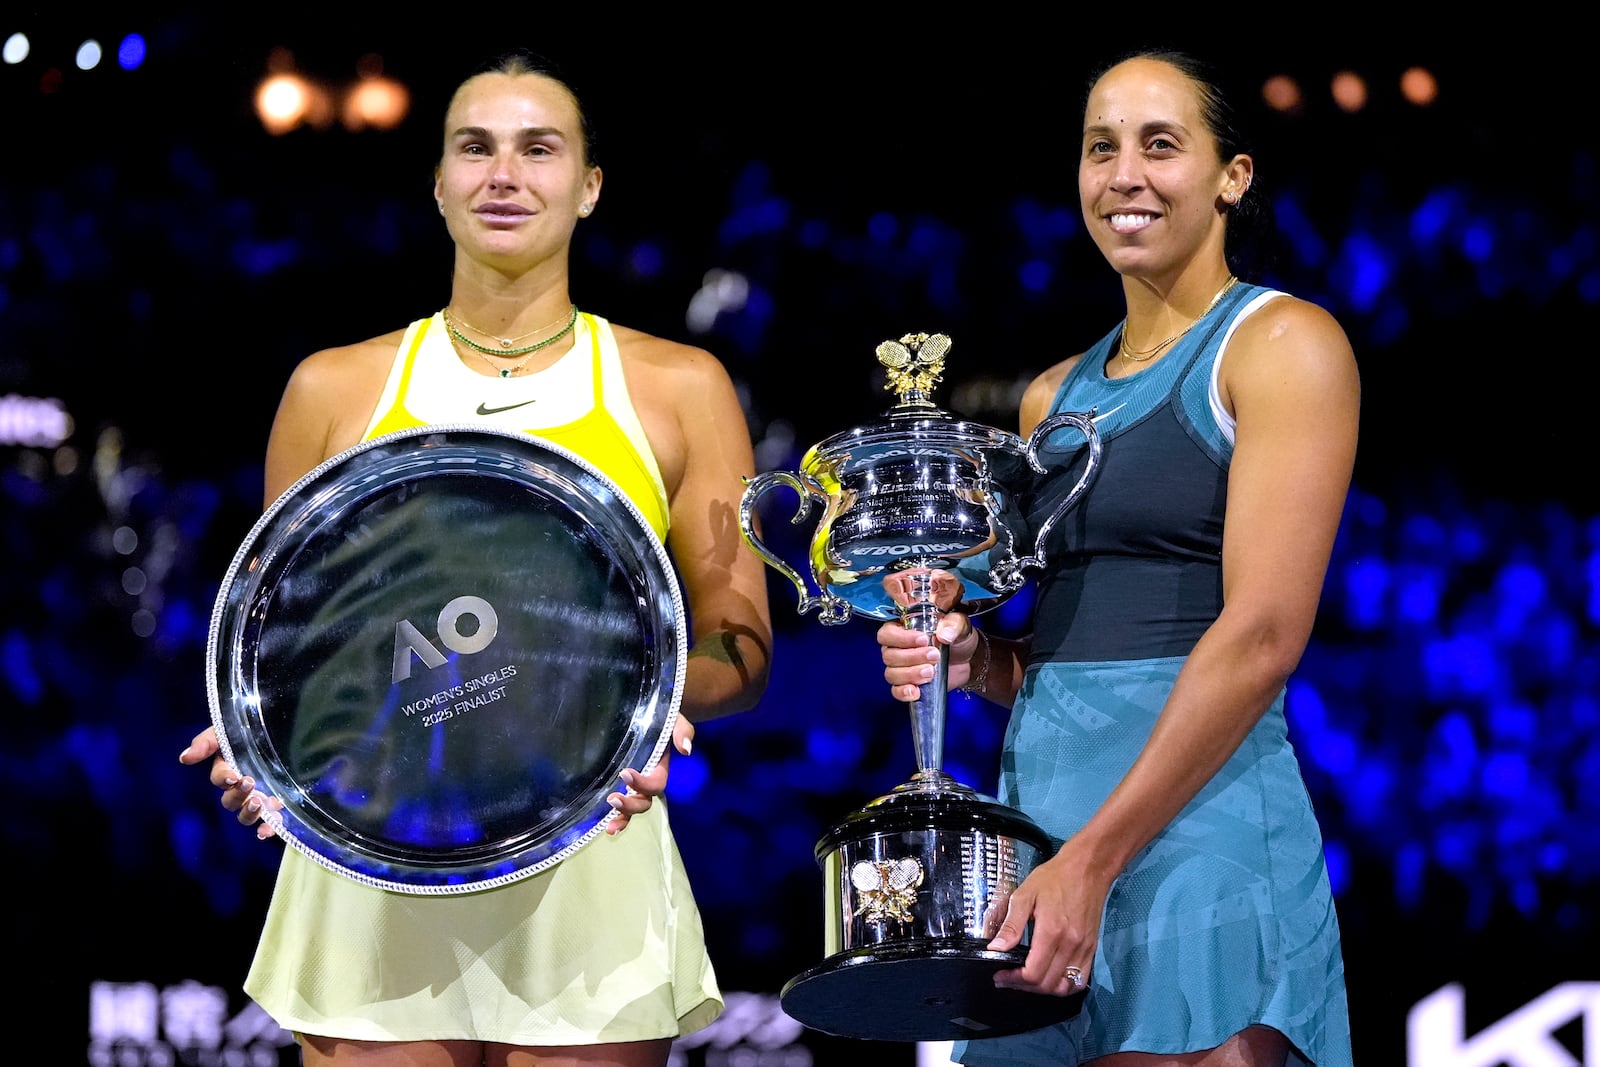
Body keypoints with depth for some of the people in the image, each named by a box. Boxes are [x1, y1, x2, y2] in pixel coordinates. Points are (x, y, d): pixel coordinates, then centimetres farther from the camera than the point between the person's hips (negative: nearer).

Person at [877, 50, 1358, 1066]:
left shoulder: (1283, 344, -3)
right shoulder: (1055, 396, 17)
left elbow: (1264, 635, -13)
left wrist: (1095, 859, -19)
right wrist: (969, 655, 1)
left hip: (1195, 819, -6)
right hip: (1039, 801, 6)